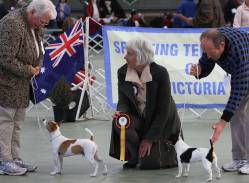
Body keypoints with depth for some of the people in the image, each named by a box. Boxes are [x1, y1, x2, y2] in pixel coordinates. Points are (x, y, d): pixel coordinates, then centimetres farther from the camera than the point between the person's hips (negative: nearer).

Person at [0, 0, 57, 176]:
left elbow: (38, 51, 22)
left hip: (21, 82, 10)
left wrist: (37, 66, 3)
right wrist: (28, 71, -17)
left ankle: (15, 159, 19)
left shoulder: (35, 25, 7)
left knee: (17, 121, 13)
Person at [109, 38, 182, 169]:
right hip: (139, 118, 4)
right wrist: (121, 112, -33)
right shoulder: (122, 72, -10)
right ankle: (134, 156, -3)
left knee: (149, 163, -15)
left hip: (161, 122, -4)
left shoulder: (160, 73, -23)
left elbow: (163, 109, -20)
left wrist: (150, 138, -20)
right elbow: (123, 100, -6)